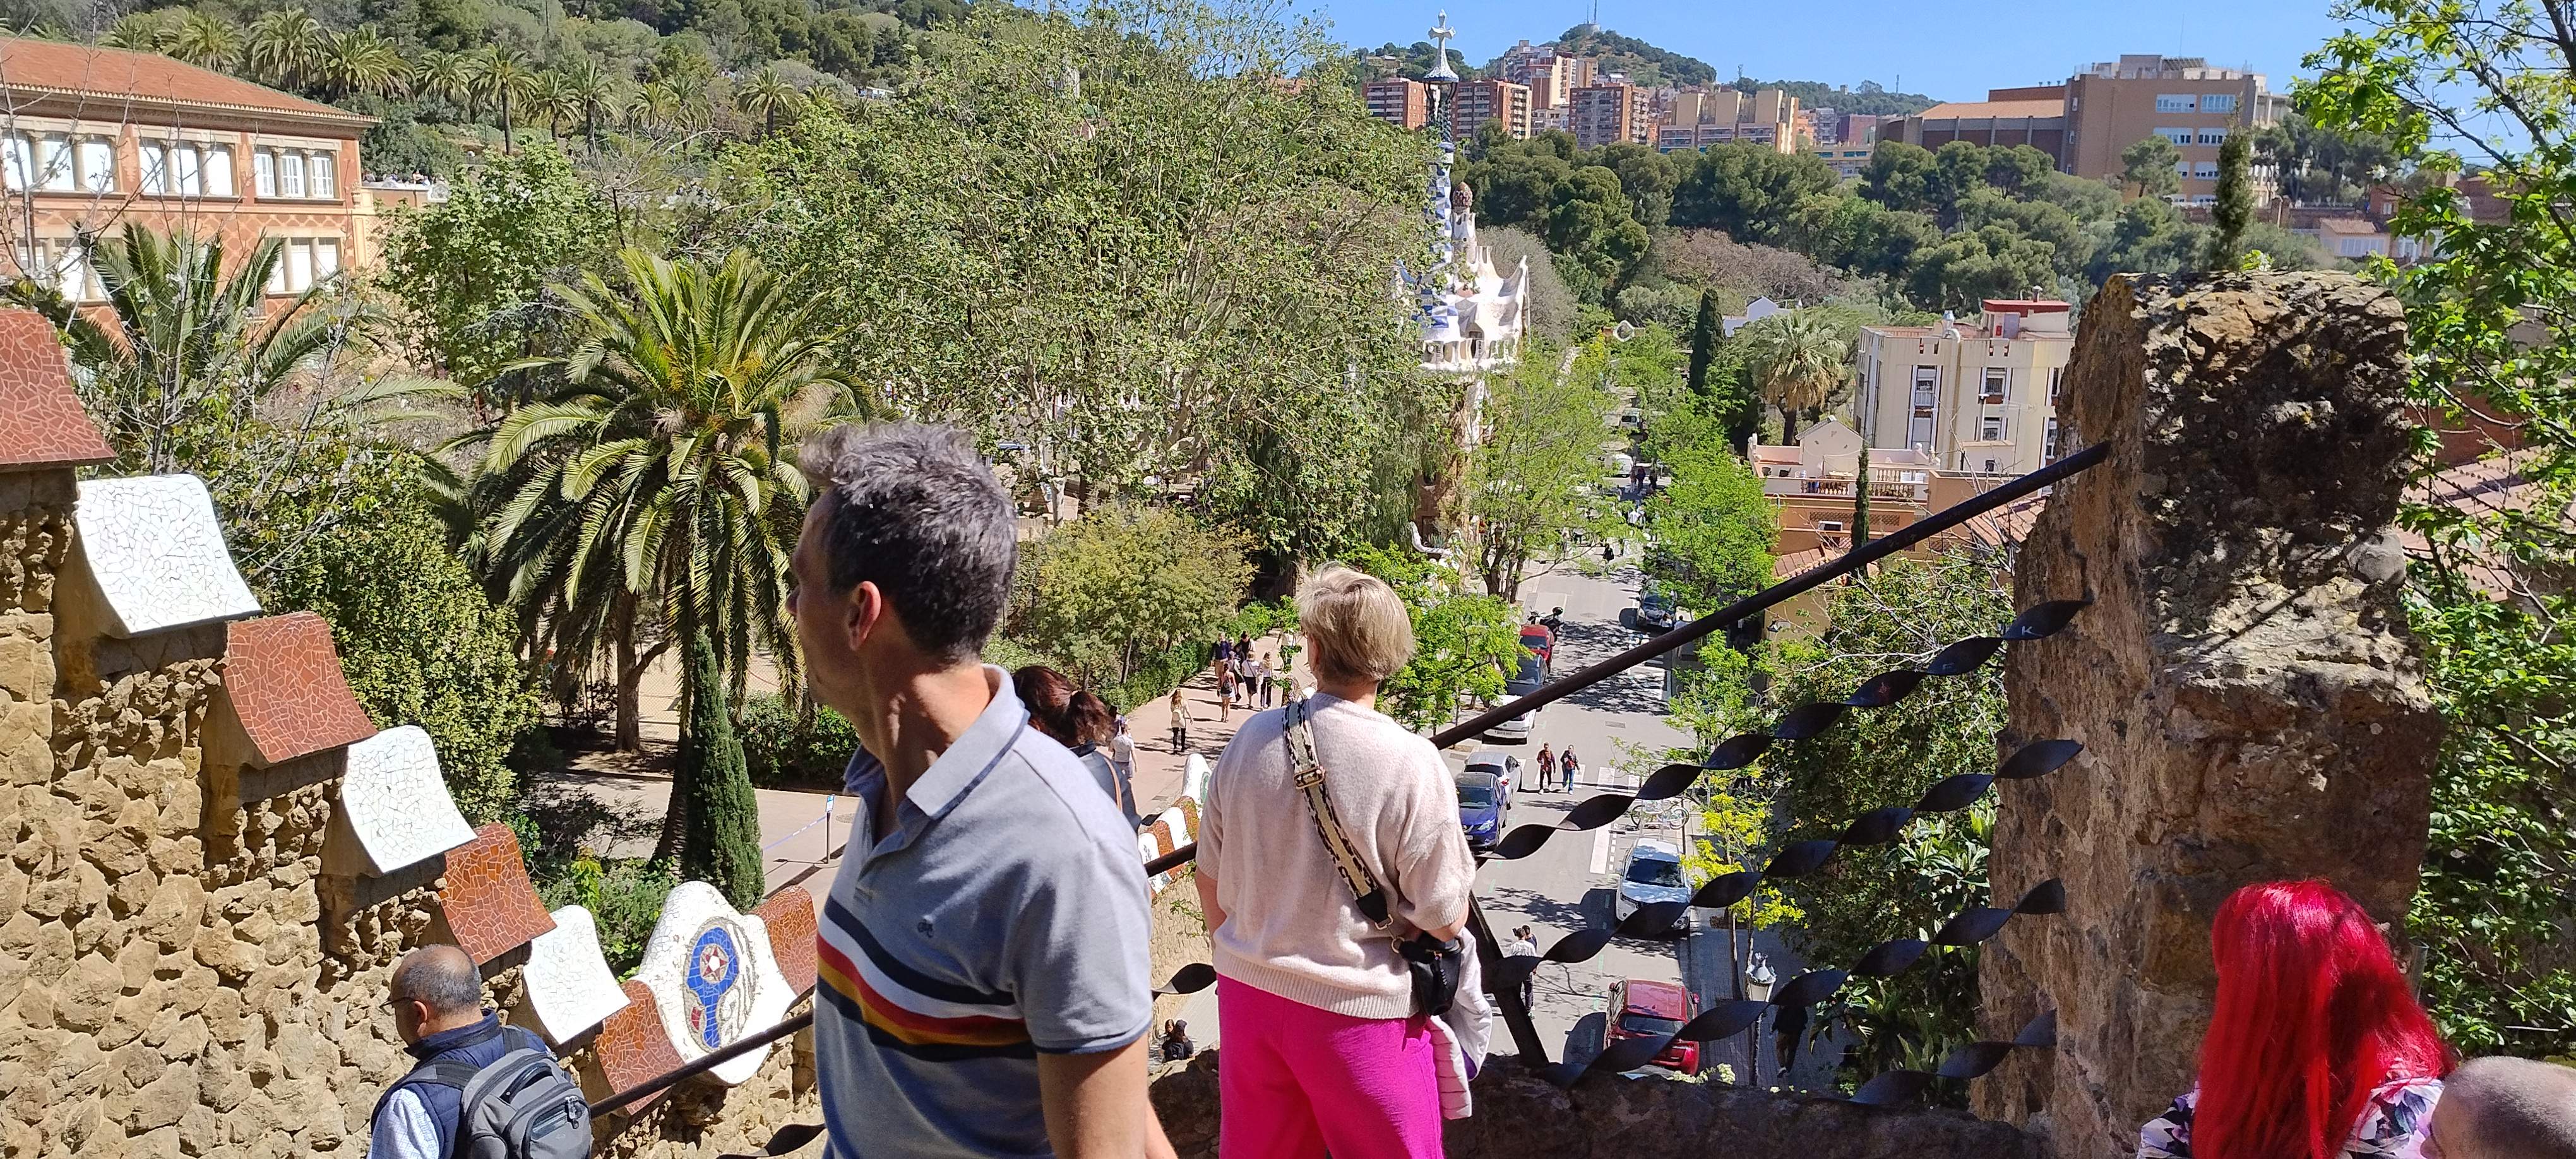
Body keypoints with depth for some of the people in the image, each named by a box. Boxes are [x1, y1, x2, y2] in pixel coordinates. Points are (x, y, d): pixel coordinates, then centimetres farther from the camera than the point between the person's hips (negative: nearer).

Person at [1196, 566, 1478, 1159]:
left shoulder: (1252, 738, -6)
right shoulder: (1412, 764, -19)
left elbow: (1210, 878, 4)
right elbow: (1446, 921, -13)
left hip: (1247, 993, 4)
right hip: (1358, 1010, -4)